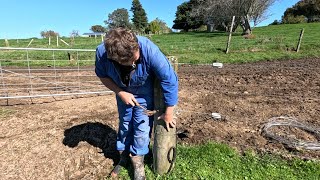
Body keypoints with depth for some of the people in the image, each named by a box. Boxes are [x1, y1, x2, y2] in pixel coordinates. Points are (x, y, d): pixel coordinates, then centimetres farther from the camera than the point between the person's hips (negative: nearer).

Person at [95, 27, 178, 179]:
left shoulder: (149, 50, -39)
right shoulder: (102, 52, -29)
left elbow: (170, 80, -32)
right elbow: (102, 75, -8)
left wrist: (169, 113, -24)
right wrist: (120, 93, -21)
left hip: (144, 94, -2)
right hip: (123, 93, 3)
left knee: (141, 128, -1)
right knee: (124, 125, 16)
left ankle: (138, 163, 27)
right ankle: (123, 156, 43)